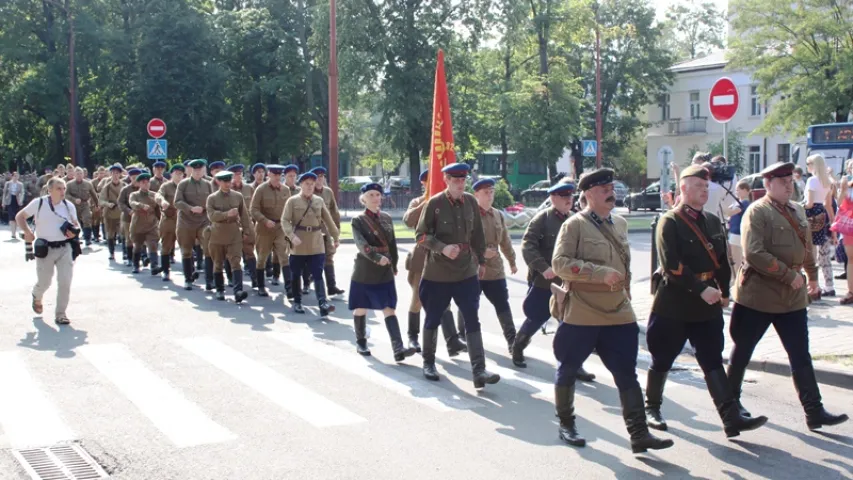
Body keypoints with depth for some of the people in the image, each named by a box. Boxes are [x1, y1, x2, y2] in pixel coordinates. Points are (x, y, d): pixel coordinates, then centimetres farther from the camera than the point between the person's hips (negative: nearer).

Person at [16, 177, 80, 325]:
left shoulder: (69, 206, 4)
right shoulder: (38, 203, -4)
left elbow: (76, 224, 15)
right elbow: (20, 216, 6)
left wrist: (75, 231, -8)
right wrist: (27, 232, -8)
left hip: (65, 248, 2)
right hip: (45, 249, -2)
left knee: (65, 282, -6)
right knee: (44, 282, 7)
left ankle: (61, 313, 6)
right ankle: (37, 296, 43)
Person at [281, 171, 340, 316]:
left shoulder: (319, 201, 9)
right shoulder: (292, 201, -2)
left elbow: (328, 220, 14)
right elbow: (285, 220, -9)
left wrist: (335, 237, 13)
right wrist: (292, 236, -24)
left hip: (316, 244, 2)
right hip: (298, 244, -2)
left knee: (318, 274, -7)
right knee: (296, 274, 8)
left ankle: (323, 303, -16)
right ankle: (297, 302, 21)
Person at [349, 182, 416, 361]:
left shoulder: (387, 218, 8)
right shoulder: (358, 220, -7)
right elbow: (362, 244, -22)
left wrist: (394, 265, 15)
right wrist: (377, 258, -35)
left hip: (385, 272, 3)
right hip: (364, 272, -3)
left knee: (389, 309, -4)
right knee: (361, 308, 9)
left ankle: (398, 349, -12)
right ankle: (361, 343, 27)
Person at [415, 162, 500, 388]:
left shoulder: (471, 202, 2)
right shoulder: (434, 203, -10)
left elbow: (477, 233, 11)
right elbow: (421, 235, -9)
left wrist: (481, 261, 15)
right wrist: (442, 248, -23)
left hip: (467, 272, 3)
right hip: (437, 273, -3)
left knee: (472, 320, -4)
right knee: (433, 319, 11)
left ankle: (479, 370, -5)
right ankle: (428, 362, 30)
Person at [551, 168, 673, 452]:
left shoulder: (620, 224, 11)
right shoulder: (574, 225, -9)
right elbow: (559, 263, -18)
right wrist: (601, 274, -24)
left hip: (619, 314, 5)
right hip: (580, 314, -5)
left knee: (627, 374, 1)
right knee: (568, 369, 7)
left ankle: (639, 434, 3)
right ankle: (566, 425, 24)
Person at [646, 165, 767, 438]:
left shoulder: (713, 221, 10)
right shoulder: (669, 222, -10)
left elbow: (722, 259, 15)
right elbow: (672, 266, -19)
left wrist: (724, 292, 8)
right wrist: (702, 290, -21)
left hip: (707, 305, 5)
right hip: (673, 305, -5)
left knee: (713, 362, 2)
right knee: (662, 361, 8)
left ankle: (732, 419, -3)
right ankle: (652, 408, 26)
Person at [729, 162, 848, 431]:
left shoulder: (798, 211, 11)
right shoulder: (757, 212, -12)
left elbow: (806, 246, 25)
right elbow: (754, 254, -22)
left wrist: (812, 275, 29)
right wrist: (789, 275, -21)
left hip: (793, 297, 6)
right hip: (758, 295, -6)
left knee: (801, 356, 4)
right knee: (742, 351, 8)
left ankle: (814, 412, 6)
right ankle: (730, 399, 25)